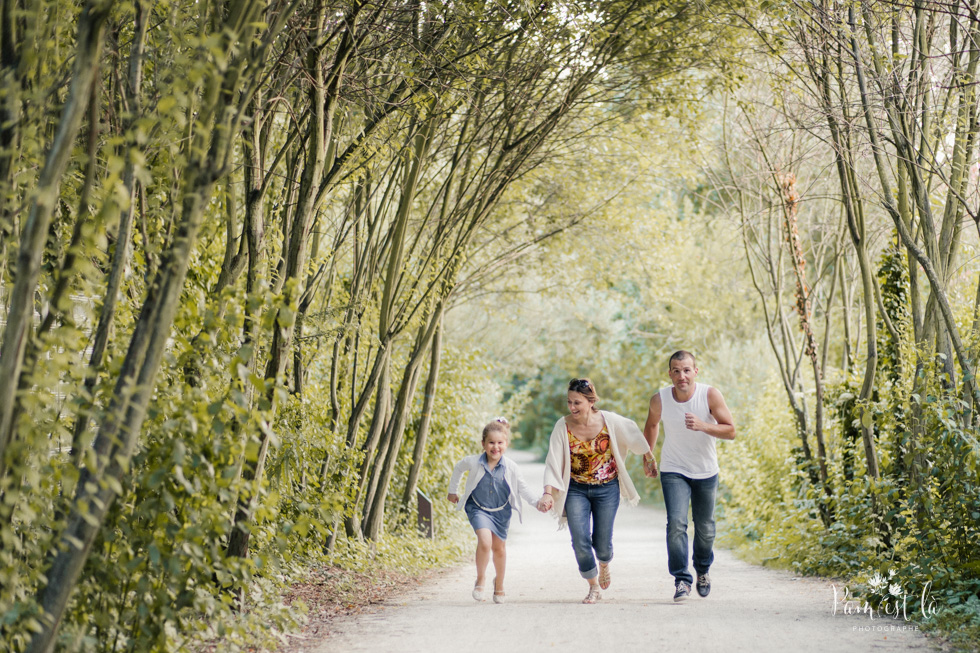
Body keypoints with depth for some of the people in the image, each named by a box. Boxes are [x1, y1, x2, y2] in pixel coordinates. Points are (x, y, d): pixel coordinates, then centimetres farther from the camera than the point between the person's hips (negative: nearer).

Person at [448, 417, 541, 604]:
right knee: (485, 541, -24)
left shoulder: (511, 467, -15)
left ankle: (499, 583, 38)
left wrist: (538, 502, -16)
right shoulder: (473, 462, -16)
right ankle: (480, 579, -2)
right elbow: (458, 469, 7)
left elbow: (523, 489, -2)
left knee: (499, 548, 12)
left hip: (501, 511, 2)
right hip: (478, 508, -2)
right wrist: (452, 491, 17)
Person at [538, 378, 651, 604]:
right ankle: (594, 587, 12)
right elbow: (553, 463, -14)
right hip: (576, 490, 0)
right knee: (580, 540, -11)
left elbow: (634, 435, 4)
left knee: (602, 541, 3)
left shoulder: (609, 421, -14)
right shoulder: (563, 426, -14)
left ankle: (604, 564, 41)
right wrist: (548, 493, -26)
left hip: (607, 489, 0)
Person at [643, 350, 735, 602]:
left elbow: (731, 431, -18)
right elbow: (651, 425, 9)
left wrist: (703, 426, -34)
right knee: (676, 523, -19)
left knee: (705, 528, 12)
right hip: (673, 471, 0)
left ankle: (702, 570, 39)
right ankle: (681, 580, -11)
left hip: (706, 472, 0)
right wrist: (648, 456, 15)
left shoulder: (710, 395, -18)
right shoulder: (659, 400, -13)